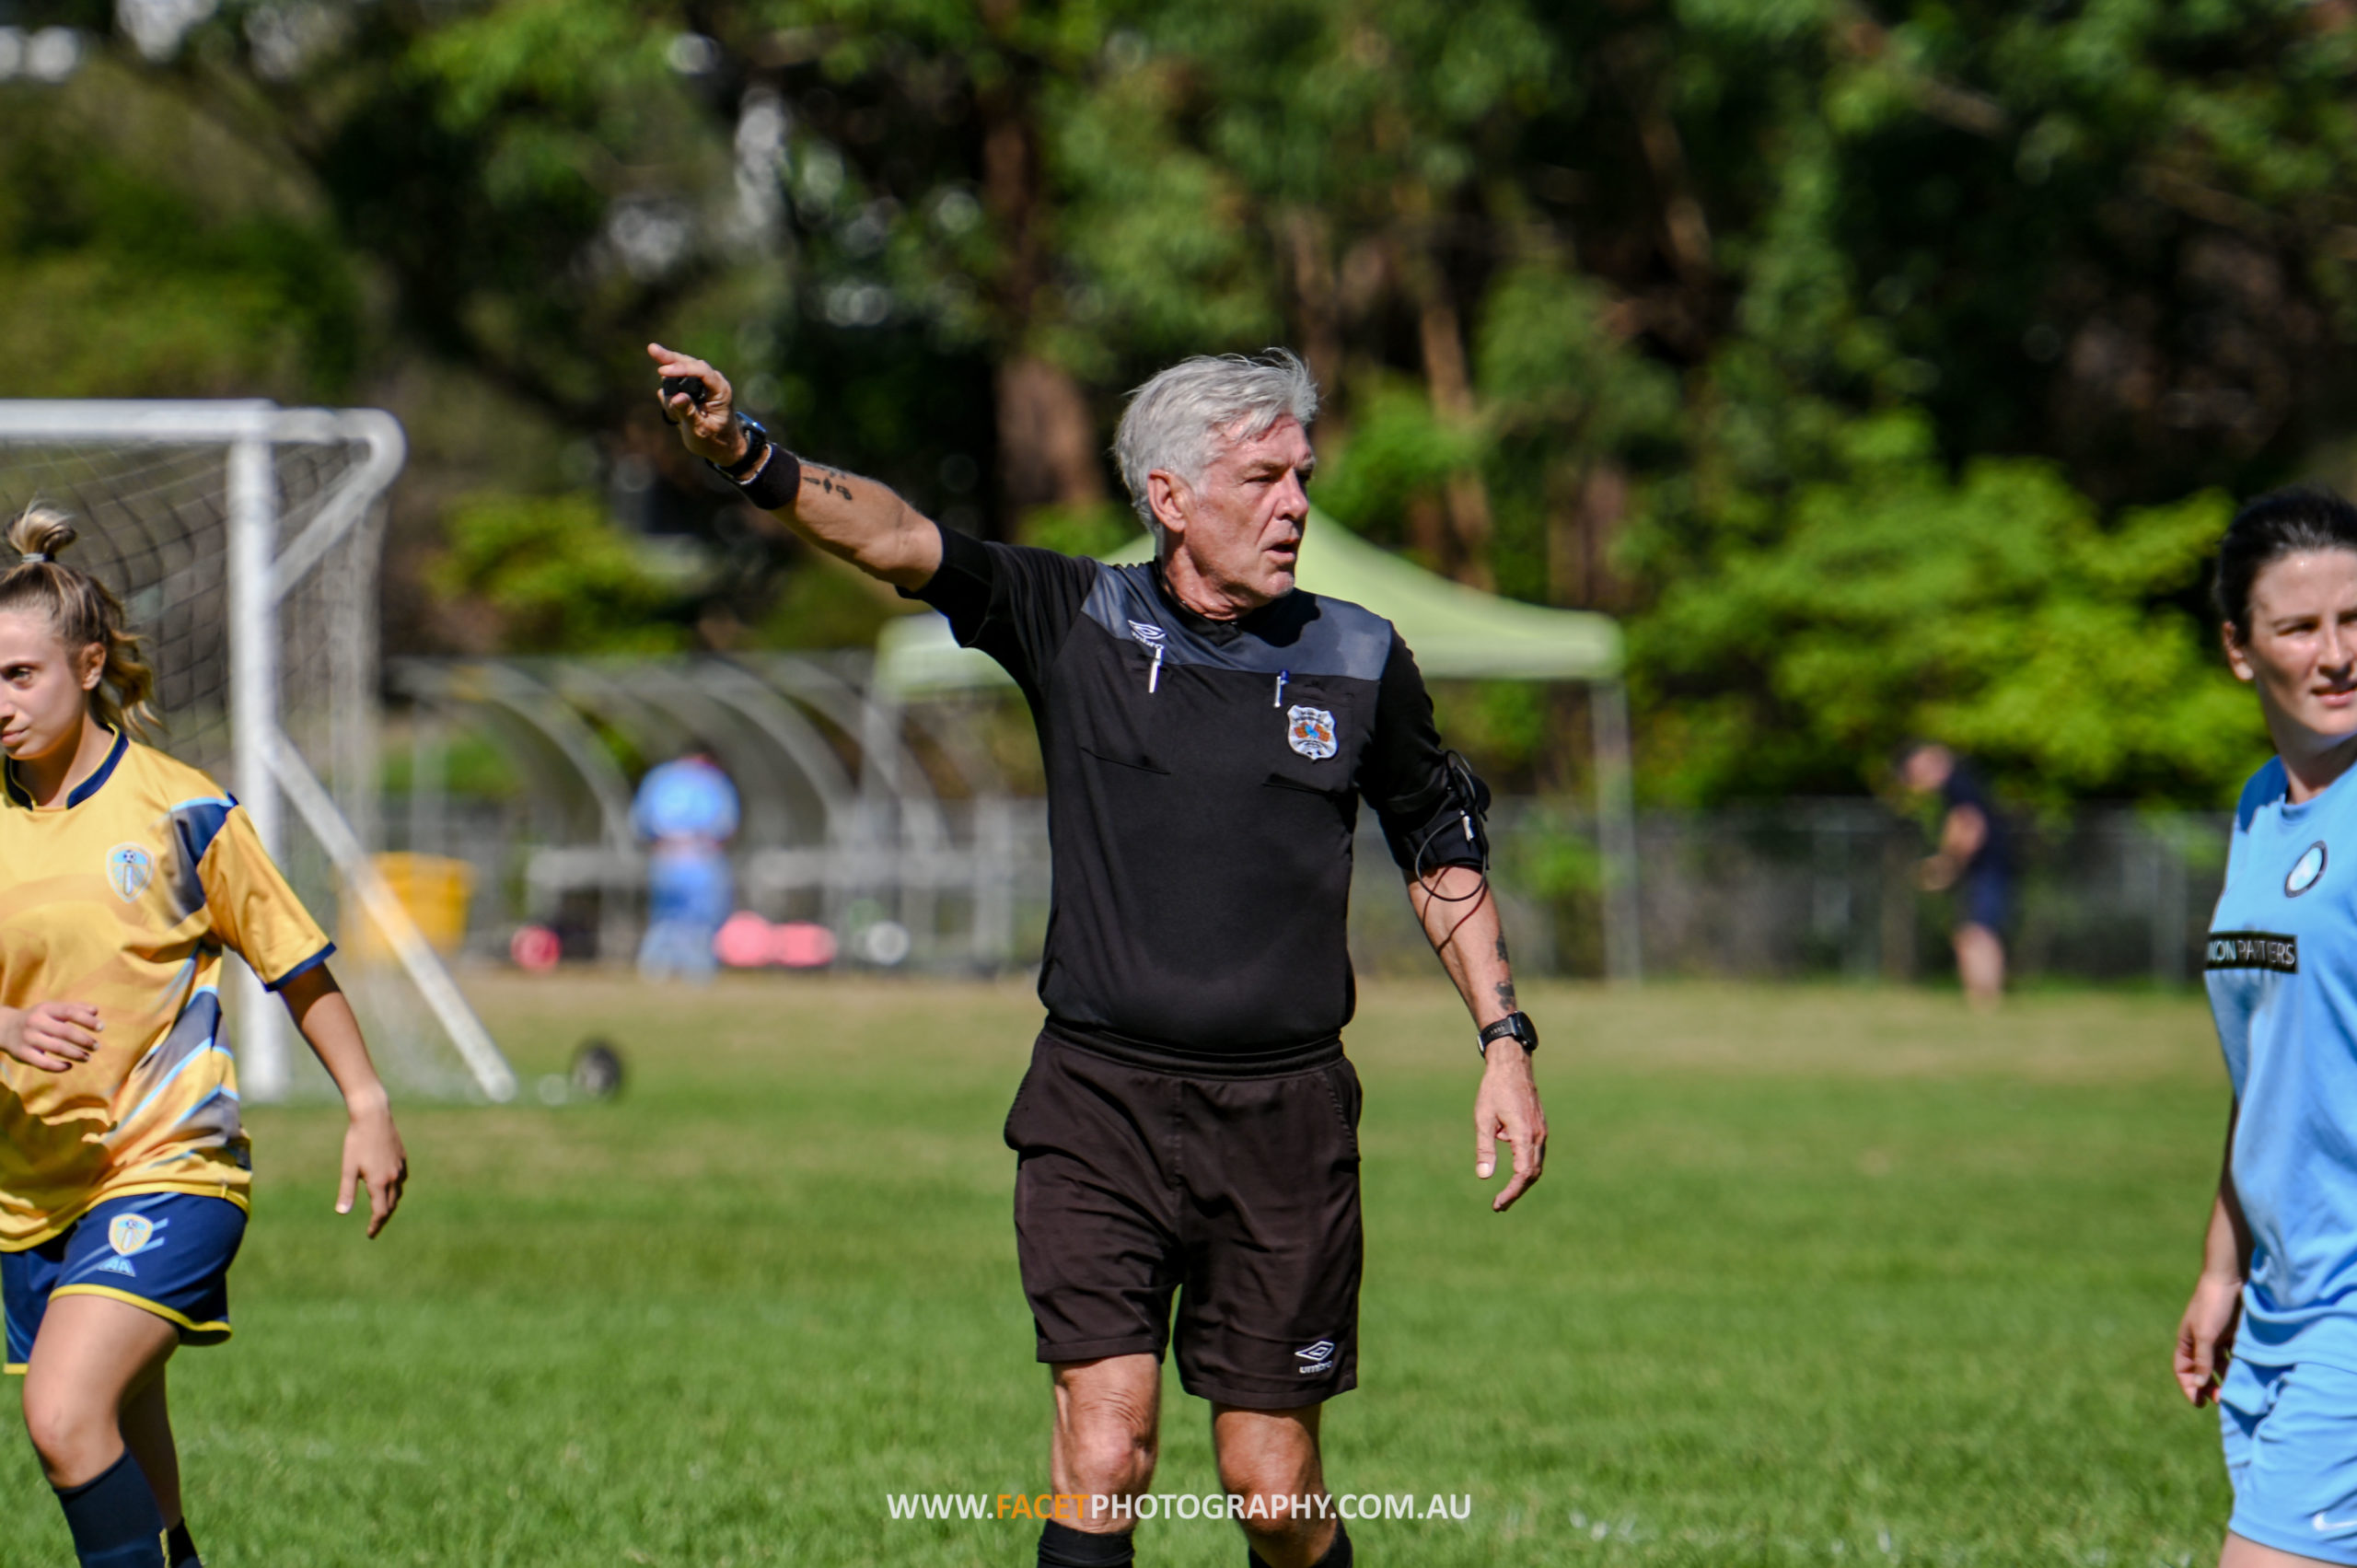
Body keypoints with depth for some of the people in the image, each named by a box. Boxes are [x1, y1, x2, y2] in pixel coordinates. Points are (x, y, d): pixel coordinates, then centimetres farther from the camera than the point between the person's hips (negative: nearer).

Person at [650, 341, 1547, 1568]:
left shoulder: (1357, 662, 4)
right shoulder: (1075, 624, 0)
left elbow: (1442, 853, 16)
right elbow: (897, 542, -13)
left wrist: (1504, 1041, 10)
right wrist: (744, 457, -30)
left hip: (1284, 1119, 1)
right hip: (1100, 1105, -1)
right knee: (1103, 1460, -12)